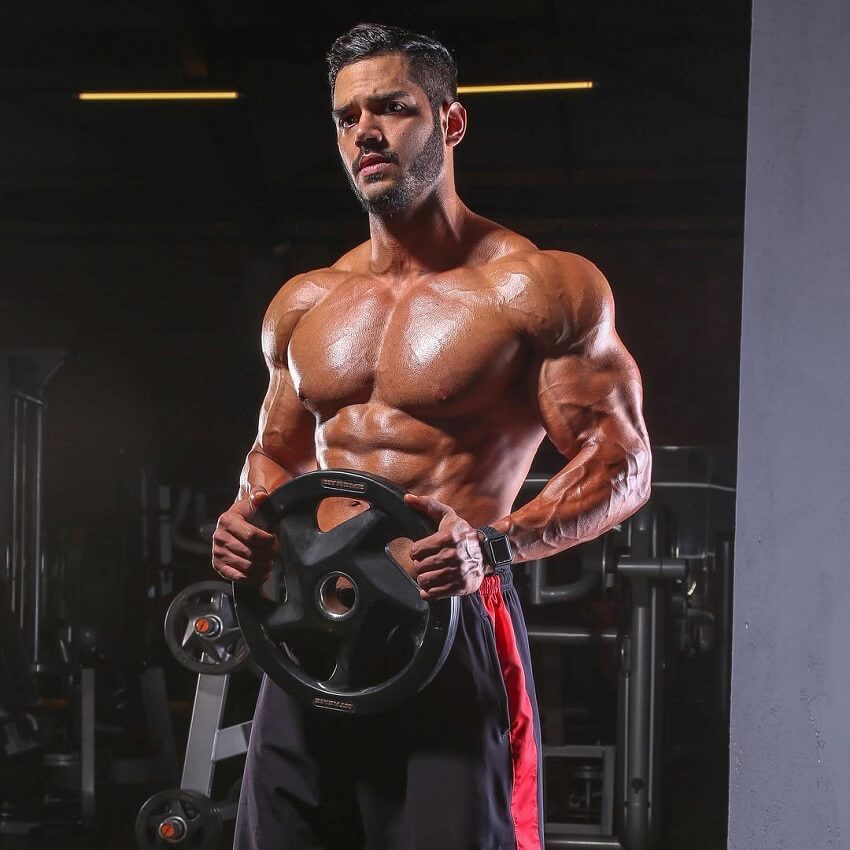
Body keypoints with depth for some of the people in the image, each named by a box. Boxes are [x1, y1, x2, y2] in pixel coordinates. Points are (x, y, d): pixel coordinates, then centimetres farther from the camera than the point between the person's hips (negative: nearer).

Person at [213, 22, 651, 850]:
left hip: (450, 631, -5)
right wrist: (250, 520, 2)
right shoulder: (304, 305, 14)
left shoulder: (537, 288, -4)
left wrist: (493, 544, -23)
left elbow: (623, 463, -6)